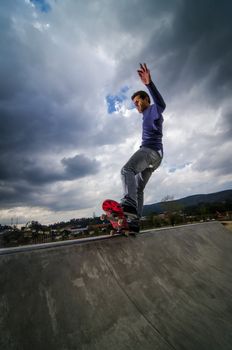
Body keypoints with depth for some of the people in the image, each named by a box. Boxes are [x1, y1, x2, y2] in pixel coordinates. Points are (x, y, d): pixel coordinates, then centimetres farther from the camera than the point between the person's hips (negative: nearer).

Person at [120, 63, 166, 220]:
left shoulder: (153, 110, 3)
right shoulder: (149, 117, 34)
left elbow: (161, 105, -21)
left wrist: (149, 83, -36)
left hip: (150, 150, -10)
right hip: (155, 155, 10)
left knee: (127, 170, -32)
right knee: (139, 188, 3)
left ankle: (129, 204, -50)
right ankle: (136, 219, -1)